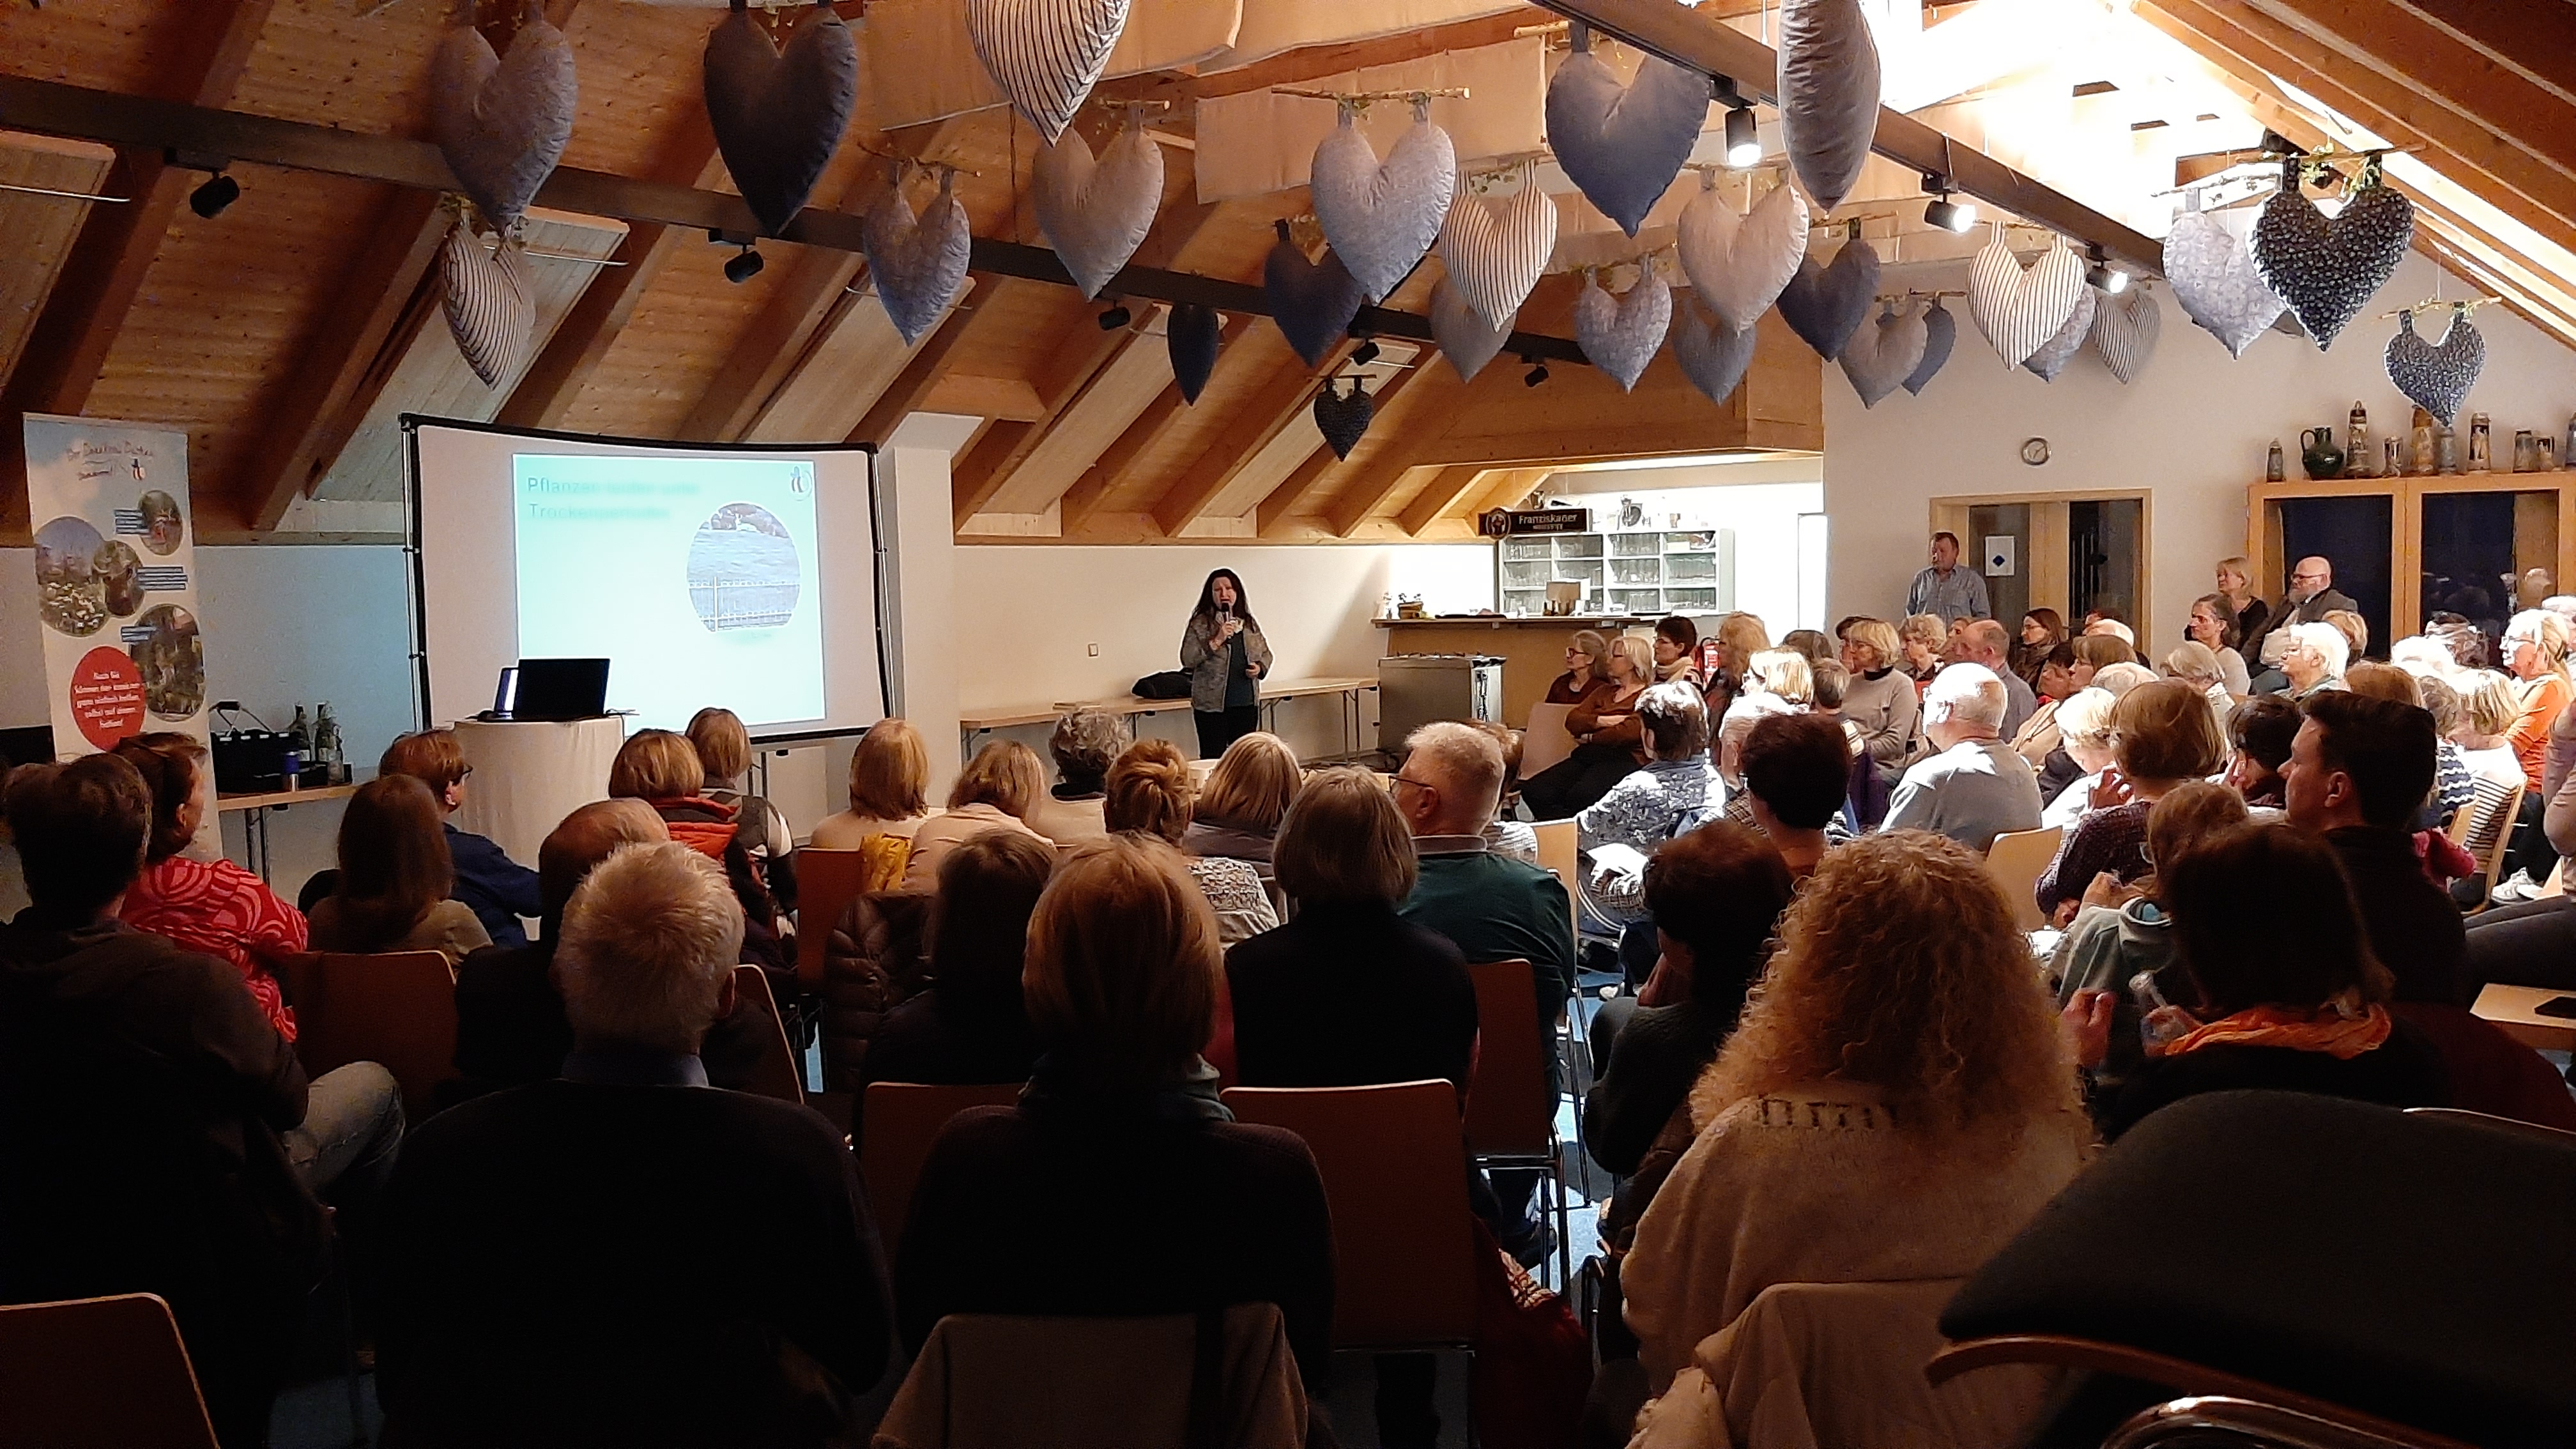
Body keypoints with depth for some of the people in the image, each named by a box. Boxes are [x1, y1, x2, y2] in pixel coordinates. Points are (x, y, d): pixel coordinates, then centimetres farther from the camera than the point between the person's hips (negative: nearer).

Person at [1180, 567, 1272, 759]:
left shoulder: (1250, 623, 11)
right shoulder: (1200, 624, -3)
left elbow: (1265, 653, 22)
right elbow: (1187, 659, -11)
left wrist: (1260, 667, 0)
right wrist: (1216, 641, -18)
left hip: (1247, 703, 4)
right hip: (1212, 705, -4)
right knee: (1213, 758, -2)